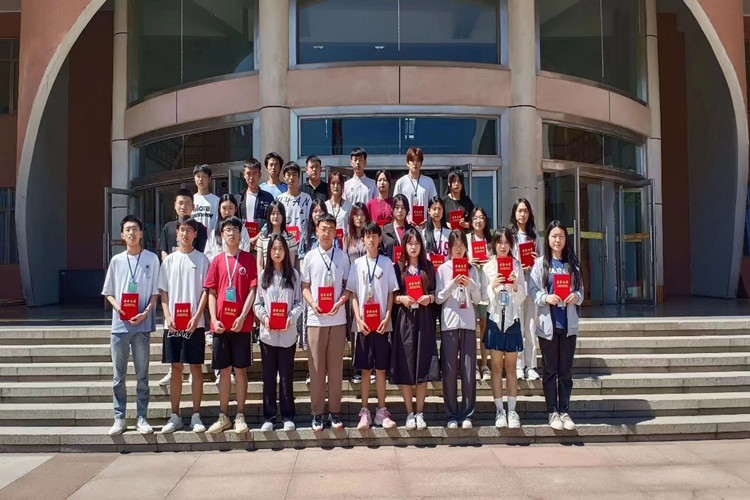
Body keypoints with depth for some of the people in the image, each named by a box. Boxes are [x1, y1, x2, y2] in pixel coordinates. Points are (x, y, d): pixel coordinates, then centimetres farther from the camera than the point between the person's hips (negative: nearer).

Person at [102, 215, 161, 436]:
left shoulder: (151, 259, 2)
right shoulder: (116, 260, 8)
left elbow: (155, 292, 2)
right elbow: (108, 292, 11)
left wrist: (146, 312, -13)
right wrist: (117, 306, -9)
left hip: (142, 324, -2)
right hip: (119, 324, 2)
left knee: (142, 374, 5)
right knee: (118, 375, 7)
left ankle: (142, 417, 13)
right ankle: (119, 418, 16)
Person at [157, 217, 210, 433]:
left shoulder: (201, 259, 2)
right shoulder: (169, 260, 9)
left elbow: (205, 291, -2)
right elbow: (163, 292, 8)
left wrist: (196, 317, -13)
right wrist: (167, 316, -6)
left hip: (194, 323, -2)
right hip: (172, 323, 2)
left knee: (196, 367, 2)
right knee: (176, 368, 8)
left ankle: (196, 415, 11)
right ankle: (175, 416, 16)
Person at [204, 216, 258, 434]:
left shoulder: (248, 259, 2)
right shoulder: (217, 261, 9)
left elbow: (252, 290, -3)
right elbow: (212, 293, 7)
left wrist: (243, 316, -12)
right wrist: (214, 319, -4)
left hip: (242, 324, -2)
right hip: (221, 324, 2)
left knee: (240, 369, 3)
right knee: (224, 370, 8)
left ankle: (240, 416, 12)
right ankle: (223, 417, 16)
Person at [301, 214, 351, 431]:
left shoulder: (342, 257, 5)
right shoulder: (310, 257, 5)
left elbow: (348, 286, 8)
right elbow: (305, 287, 8)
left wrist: (341, 302, -11)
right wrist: (312, 303, -11)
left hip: (337, 319, 0)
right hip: (315, 318, 0)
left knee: (336, 367, 6)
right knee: (316, 367, 4)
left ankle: (334, 411, 16)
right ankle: (317, 413, 14)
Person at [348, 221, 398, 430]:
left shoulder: (387, 263, 4)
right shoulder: (357, 264, 5)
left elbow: (391, 293, 3)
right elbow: (353, 294, 3)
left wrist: (387, 317, -8)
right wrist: (358, 319, -7)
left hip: (382, 323, 0)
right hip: (362, 323, 0)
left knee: (381, 368, 5)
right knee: (365, 369, 5)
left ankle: (382, 411, 13)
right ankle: (365, 411, 12)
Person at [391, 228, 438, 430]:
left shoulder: (428, 266, 9)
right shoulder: (398, 267, 5)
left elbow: (435, 292, 12)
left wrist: (430, 298, -9)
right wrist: (401, 299, -15)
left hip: (424, 319, 1)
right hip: (404, 318, -1)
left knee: (423, 367, 1)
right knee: (405, 367, 0)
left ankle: (420, 413, 13)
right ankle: (410, 413, 12)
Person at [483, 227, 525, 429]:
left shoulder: (517, 266, 5)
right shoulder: (488, 267, 1)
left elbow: (522, 297, 4)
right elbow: (483, 297, -1)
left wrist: (515, 286, -15)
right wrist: (492, 286, -18)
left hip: (512, 318, 1)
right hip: (494, 318, -1)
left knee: (510, 367, 6)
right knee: (496, 366, 3)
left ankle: (512, 410, 10)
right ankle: (499, 410, 10)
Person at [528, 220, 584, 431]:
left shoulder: (572, 263, 7)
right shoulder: (540, 263, 1)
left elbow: (580, 290, 8)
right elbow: (532, 291, -4)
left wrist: (576, 297, -13)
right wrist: (546, 298, -21)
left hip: (568, 323, 2)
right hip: (547, 322, -2)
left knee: (566, 370, 8)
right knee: (550, 370, 6)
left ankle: (564, 411, 18)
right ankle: (552, 412, 15)